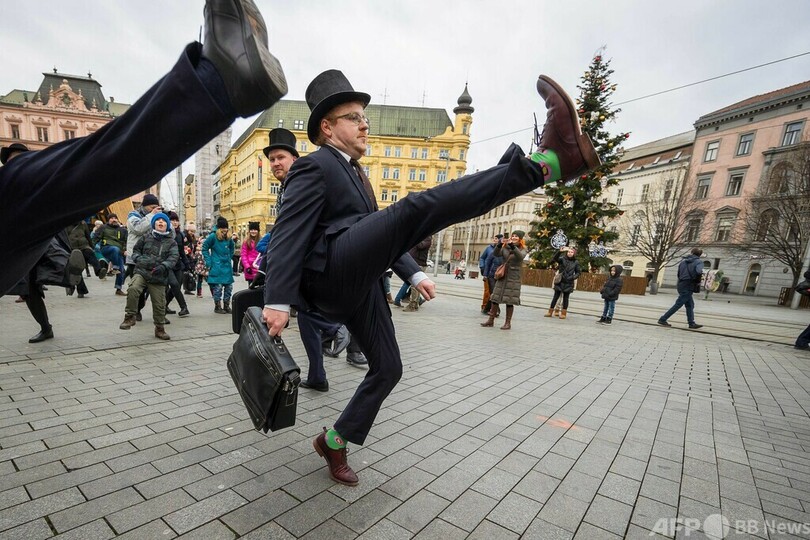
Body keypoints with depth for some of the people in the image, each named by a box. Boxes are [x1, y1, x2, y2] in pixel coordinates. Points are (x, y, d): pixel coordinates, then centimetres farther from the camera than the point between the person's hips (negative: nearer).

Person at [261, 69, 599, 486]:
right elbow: (288, 234, -12)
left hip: (361, 285, 9)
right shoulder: (314, 167, 2)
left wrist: (413, 274, 18)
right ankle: (548, 162, -35)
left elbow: (384, 232, 28)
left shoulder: (355, 175, 29)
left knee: (387, 368, 9)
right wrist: (277, 301, -22)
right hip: (331, 274, -9)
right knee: (418, 207, -27)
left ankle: (334, 441, 27)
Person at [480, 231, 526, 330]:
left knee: (509, 301, -1)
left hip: (513, 278, -3)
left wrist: (512, 246, -32)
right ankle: (491, 320, 12)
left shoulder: (522, 249, 1)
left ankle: (508, 323, 8)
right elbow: (495, 254, -5)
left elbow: (521, 256, -21)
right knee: (495, 298, 3)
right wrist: (500, 244, -21)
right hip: (502, 276, 3)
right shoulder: (505, 247, 8)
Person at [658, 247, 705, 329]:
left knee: (690, 304, 15)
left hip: (681, 285, 7)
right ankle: (663, 319, -1)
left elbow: (678, 274, 11)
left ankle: (692, 323, 18)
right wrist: (698, 281, -8)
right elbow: (699, 272, -24)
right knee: (678, 304, -2)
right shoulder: (698, 262, -6)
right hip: (688, 287, -7)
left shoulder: (683, 261, 11)